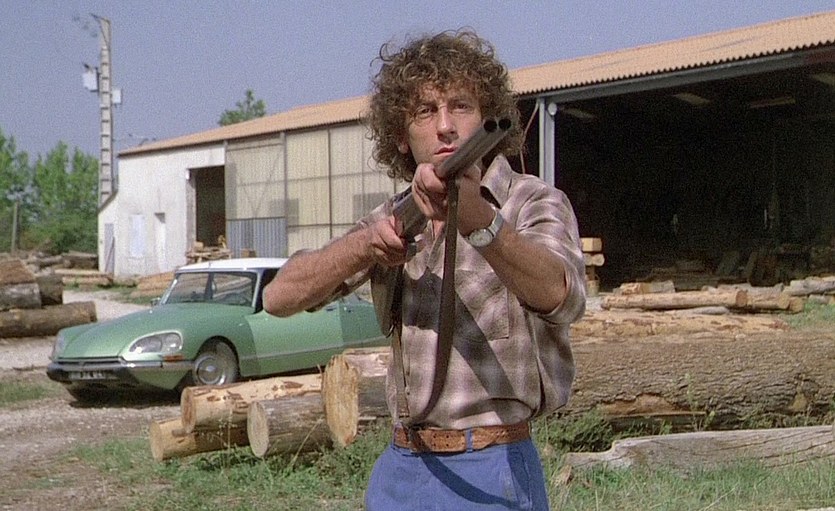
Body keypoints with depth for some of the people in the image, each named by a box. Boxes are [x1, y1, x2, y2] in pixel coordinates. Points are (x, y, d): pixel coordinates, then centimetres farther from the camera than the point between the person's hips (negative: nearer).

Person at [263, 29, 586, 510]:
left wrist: (478, 220, -46)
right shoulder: (398, 219, 9)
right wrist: (366, 244, -14)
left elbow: (560, 296, -29)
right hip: (398, 470, 5)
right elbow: (281, 297, 2)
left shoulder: (533, 202, -6)